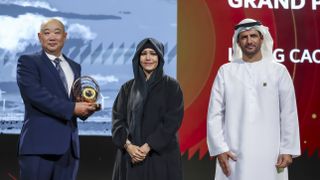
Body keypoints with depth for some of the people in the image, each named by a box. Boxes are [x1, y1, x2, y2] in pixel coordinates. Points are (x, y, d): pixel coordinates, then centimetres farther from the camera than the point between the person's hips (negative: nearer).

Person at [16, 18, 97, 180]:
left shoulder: (74, 67, 21)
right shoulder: (28, 62, 2)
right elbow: (35, 94, -13)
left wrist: (87, 106, -3)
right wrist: (72, 108, -15)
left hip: (69, 146, 6)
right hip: (39, 144, -5)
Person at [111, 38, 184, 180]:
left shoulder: (171, 86, 1)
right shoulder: (128, 87, 10)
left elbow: (172, 121, -8)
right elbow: (117, 119, 4)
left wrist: (148, 147, -15)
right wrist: (128, 145, -13)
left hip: (161, 155, -2)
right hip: (130, 155, 3)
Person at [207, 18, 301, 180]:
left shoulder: (279, 71, 4)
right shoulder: (226, 71, 4)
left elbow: (289, 114, 3)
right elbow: (215, 113, 2)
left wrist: (288, 150, -2)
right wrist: (219, 148, -5)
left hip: (269, 154, 0)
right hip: (233, 154, 0)